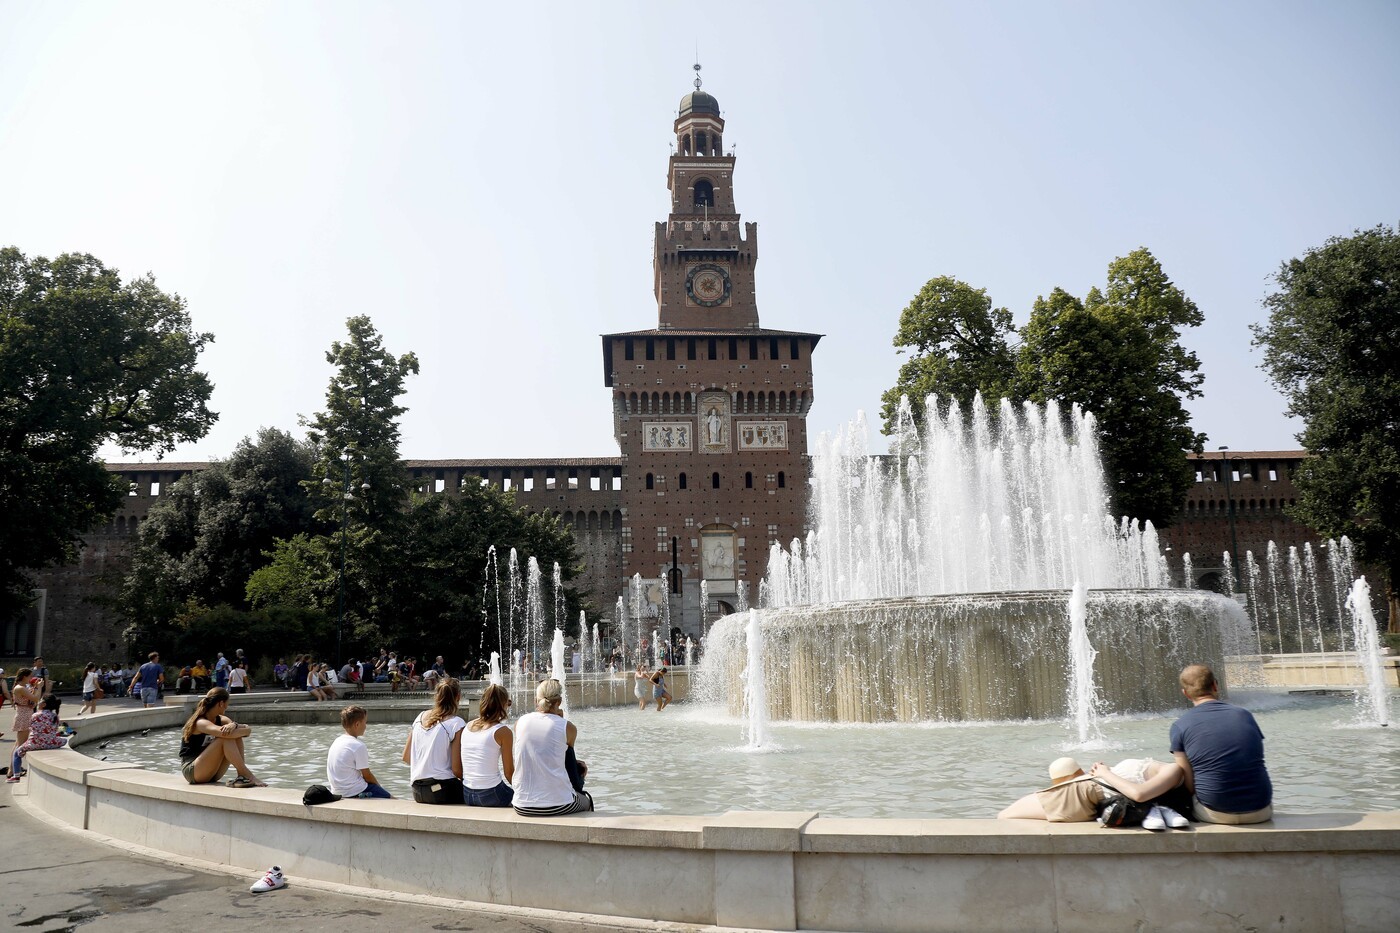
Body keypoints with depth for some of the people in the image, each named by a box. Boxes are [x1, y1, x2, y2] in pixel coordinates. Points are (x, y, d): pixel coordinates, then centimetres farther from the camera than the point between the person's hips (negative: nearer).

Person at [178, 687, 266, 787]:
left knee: (236, 737, -10)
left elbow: (247, 729, -6)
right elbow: (224, 733, -37)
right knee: (225, 738, -26)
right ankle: (249, 777, -30)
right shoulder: (201, 723, -18)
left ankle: (241, 776, -21)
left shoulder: (220, 720, 7)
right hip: (191, 771, -8)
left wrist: (235, 725, -28)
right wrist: (245, 730, -19)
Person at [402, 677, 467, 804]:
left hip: (417, 791, 7)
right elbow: (456, 769, -12)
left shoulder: (420, 717, 8)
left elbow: (406, 757, 13)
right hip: (443, 791, -7)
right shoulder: (456, 723, -11)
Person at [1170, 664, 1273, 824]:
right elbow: (1253, 765, 14)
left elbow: (1189, 784, -5)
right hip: (1260, 812, 3)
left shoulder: (1180, 726, -3)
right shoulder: (1245, 715, 5)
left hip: (1215, 814, -2)